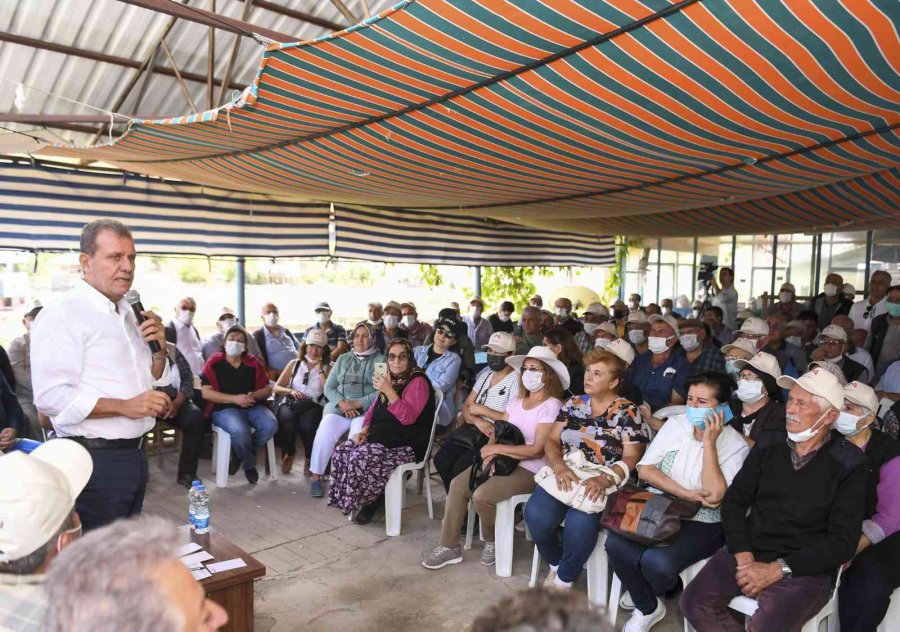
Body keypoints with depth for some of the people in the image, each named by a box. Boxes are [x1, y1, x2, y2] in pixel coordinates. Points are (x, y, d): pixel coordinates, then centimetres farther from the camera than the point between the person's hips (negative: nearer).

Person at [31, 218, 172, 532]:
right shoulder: (62, 314, -14)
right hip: (95, 459, -8)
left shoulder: (128, 314, 12)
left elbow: (155, 382, 16)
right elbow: (52, 396, -23)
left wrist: (159, 350, -3)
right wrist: (124, 406, -24)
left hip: (135, 452, 8)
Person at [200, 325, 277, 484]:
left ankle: (239, 456, 1)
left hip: (253, 406, 4)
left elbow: (267, 389, 10)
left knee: (271, 425, -26)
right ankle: (250, 465, -2)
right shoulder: (214, 363, 1)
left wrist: (253, 395, -14)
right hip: (224, 408, -4)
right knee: (240, 430, -35)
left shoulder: (254, 363, 11)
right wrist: (235, 398, -18)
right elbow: (206, 393, -8)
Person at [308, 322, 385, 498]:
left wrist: (357, 404, -14)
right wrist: (342, 403, -5)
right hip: (338, 407, 3)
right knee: (325, 432, -23)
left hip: (366, 410, -3)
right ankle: (315, 476, -12)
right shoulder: (342, 360, 22)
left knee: (358, 437, -31)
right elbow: (329, 387, 15)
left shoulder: (381, 361, 8)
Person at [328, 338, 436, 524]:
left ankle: (369, 503, -2)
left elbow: (408, 417, -22)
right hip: (379, 438, 8)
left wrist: (389, 391, -28)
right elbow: (374, 409, 23)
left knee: (360, 459, -26)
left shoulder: (418, 381, -10)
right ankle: (349, 501, 3)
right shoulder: (389, 378, 15)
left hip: (405, 446, -8)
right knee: (341, 452, -8)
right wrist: (364, 430, 5)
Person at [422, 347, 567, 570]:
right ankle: (449, 546, 1)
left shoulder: (551, 406, -12)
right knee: (458, 484, -8)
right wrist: (489, 455, -14)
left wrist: (497, 449, -17)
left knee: (482, 495, -25)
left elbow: (537, 450, -19)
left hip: (531, 470, -8)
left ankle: (493, 541, 4)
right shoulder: (516, 401, 13)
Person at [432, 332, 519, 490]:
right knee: (441, 459, -14)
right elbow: (466, 407, 13)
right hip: (473, 430, 7)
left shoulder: (516, 380, -7)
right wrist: (477, 420, -10)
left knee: (460, 467, -24)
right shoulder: (485, 375, 17)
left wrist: (481, 410, -9)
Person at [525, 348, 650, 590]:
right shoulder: (573, 404, 13)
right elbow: (551, 441, 9)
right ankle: (556, 564, 6)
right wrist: (560, 467, -13)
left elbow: (632, 457, -5)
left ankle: (563, 580, -3)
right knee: (535, 515, -25)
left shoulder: (628, 412, 1)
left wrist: (605, 479, -23)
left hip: (604, 484, -3)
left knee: (579, 524, -33)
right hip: (563, 475, 4)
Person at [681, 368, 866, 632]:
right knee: (694, 602, -16)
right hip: (750, 553, 4)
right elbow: (734, 501, 5)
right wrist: (744, 556, -11)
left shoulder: (848, 463, -4)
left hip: (806, 567, -4)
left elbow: (843, 541, -9)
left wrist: (777, 569, -16)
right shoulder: (770, 443, 6)